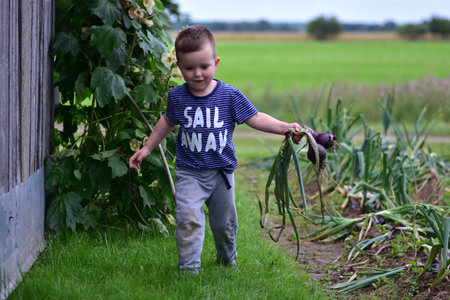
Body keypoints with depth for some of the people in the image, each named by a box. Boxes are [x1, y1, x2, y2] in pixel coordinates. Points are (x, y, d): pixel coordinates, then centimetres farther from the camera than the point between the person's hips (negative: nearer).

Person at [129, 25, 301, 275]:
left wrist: (284, 127, -21)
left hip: (221, 171, 1)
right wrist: (147, 148, 18)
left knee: (224, 222, 16)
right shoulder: (177, 97, -4)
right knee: (189, 217, -20)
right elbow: (168, 122, 15)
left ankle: (228, 259, 42)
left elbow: (255, 118, -7)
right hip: (189, 172, -1)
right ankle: (189, 268, -13)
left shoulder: (230, 95, -9)